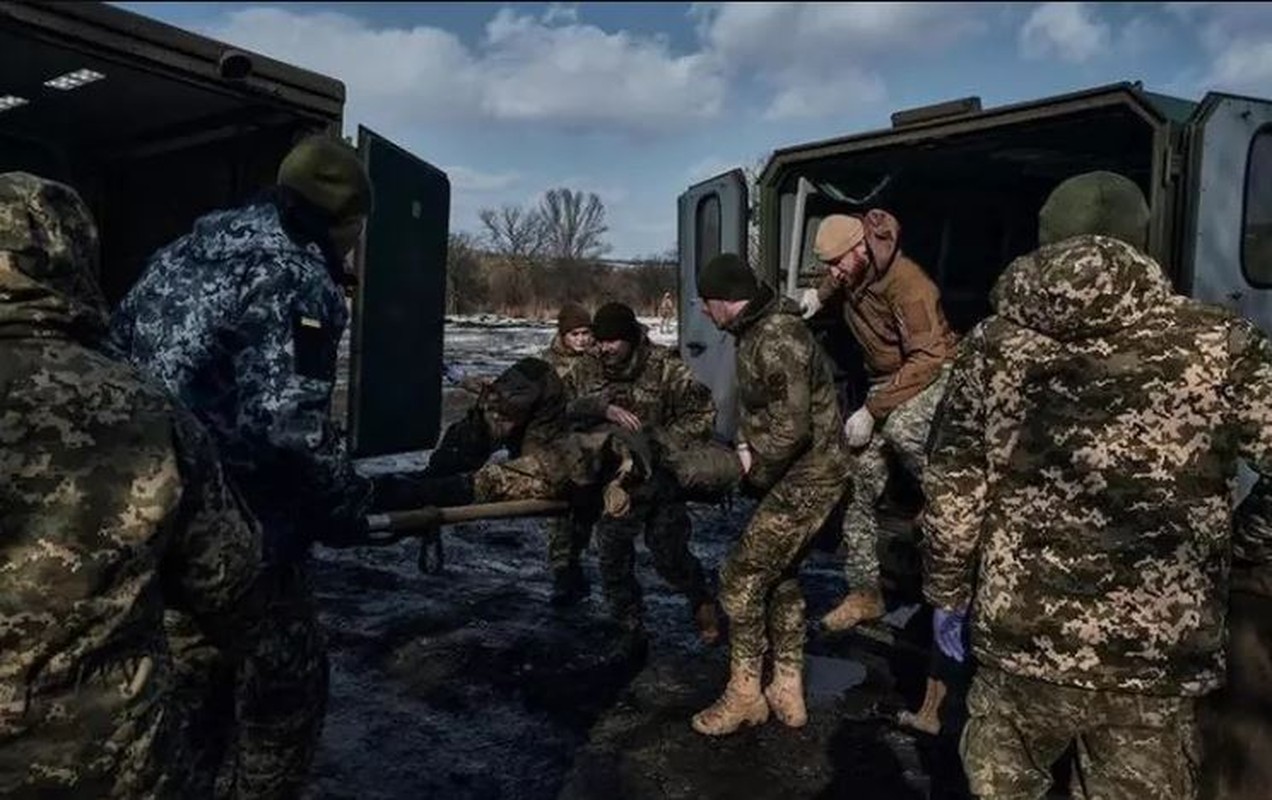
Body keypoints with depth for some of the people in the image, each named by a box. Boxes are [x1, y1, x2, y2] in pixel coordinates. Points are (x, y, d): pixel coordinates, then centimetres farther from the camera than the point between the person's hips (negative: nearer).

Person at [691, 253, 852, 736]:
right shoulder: (757, 332, 9)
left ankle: (745, 694, 12)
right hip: (801, 475, 10)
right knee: (780, 576, 18)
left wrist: (756, 473, -12)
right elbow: (755, 406, 19)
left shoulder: (777, 339, -24)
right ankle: (788, 693, 29)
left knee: (742, 578, -4)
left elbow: (792, 428, -27)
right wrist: (746, 447, 2)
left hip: (807, 478, -10)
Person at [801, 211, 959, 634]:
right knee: (858, 480, 1)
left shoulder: (906, 284, -24)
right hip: (886, 381, 8)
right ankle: (865, 592, 11)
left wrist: (872, 411, -28)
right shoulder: (851, 278, -1)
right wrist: (819, 296, 7)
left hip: (929, 376, -7)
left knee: (901, 430, -37)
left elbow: (927, 360, -27)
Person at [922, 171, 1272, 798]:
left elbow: (951, 488, 0)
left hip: (1018, 643, 1)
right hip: (1156, 663, -1)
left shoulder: (993, 344, -2)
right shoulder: (1214, 345, -8)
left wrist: (948, 592, 11)